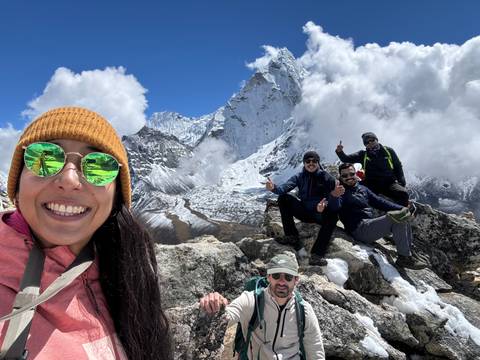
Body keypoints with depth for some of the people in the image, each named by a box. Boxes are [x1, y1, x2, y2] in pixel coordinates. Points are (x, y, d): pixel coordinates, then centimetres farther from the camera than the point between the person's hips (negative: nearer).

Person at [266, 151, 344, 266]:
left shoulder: (327, 178, -7)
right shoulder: (299, 177, 2)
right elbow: (285, 188, -16)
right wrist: (274, 188, -39)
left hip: (321, 214, -2)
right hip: (305, 212, 3)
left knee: (332, 215, -35)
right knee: (283, 198, -15)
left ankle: (317, 254, -36)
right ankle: (292, 236, -18)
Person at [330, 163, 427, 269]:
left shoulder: (362, 188, 20)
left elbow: (379, 202, 22)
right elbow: (335, 206, -26)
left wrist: (401, 208, 12)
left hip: (372, 224, 9)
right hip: (360, 229, -8)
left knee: (404, 220, 5)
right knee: (398, 220, -19)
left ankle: (408, 252, 13)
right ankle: (404, 257, -10)